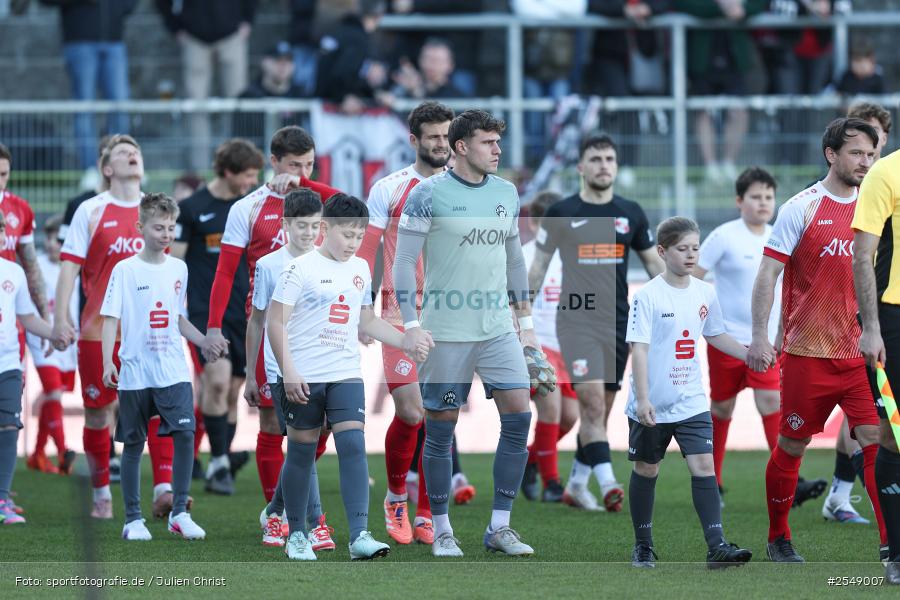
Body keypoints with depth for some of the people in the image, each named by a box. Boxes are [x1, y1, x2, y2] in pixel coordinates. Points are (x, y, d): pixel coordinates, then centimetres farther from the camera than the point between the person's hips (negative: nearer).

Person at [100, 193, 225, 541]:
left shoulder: (178, 269, 10)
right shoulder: (125, 270, -3)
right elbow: (110, 318, -7)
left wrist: (205, 344, 12)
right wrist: (108, 363, -17)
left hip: (174, 370, 3)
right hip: (135, 372, -3)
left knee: (185, 433, -12)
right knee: (134, 444, 4)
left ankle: (179, 513, -3)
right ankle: (133, 519, 12)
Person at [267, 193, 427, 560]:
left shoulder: (360, 269, 12)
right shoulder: (301, 268, -6)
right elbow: (276, 323, -8)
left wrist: (408, 344, 13)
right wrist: (288, 372, -16)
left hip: (346, 375, 4)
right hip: (304, 378, -4)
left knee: (353, 446, -11)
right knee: (302, 452, 4)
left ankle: (359, 536, -17)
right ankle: (297, 535, 17)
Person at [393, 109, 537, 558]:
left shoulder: (506, 193, 10)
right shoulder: (429, 194, -7)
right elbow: (403, 261, -7)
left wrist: (526, 322, 17)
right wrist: (411, 325, -14)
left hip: (498, 328, 5)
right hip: (446, 331, -5)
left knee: (519, 416, -5)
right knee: (440, 430, 1)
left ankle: (499, 528, 4)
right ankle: (442, 531, 13)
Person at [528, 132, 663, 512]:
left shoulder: (630, 214, 8)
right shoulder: (561, 214, 0)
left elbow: (653, 263, 17)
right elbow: (538, 266, 8)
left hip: (617, 323, 4)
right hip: (576, 320, -4)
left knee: (599, 410, 8)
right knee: (592, 399, -18)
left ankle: (576, 484, 21)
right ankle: (607, 483, -25)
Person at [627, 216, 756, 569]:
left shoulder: (705, 293, 4)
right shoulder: (648, 296, -12)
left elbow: (715, 335, 21)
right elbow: (639, 348, -16)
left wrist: (749, 354, 9)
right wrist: (642, 399, -24)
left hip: (691, 402, 3)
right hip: (651, 406, -3)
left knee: (703, 465, -10)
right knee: (647, 470, 10)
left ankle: (717, 547, -15)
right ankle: (643, 546, 24)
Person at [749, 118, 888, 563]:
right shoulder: (801, 208, -5)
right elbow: (768, 274, -6)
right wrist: (760, 336, -13)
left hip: (860, 354, 3)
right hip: (807, 354, -3)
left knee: (876, 443, -9)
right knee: (791, 447, 7)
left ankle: (891, 544, -12)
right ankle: (778, 538, 24)